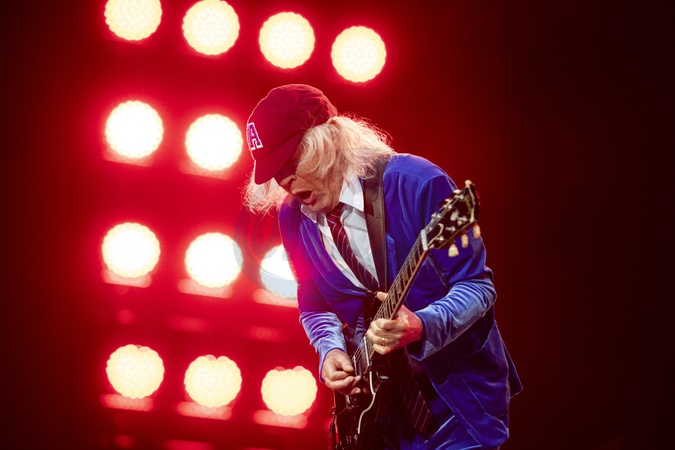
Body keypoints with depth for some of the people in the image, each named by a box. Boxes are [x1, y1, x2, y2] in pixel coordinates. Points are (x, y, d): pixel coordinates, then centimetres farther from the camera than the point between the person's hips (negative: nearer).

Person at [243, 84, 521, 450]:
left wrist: (420, 327, -33)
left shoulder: (416, 183, -19)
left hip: (459, 390, -5)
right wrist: (330, 351, -8)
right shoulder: (294, 216, -1)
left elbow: (477, 285, -16)